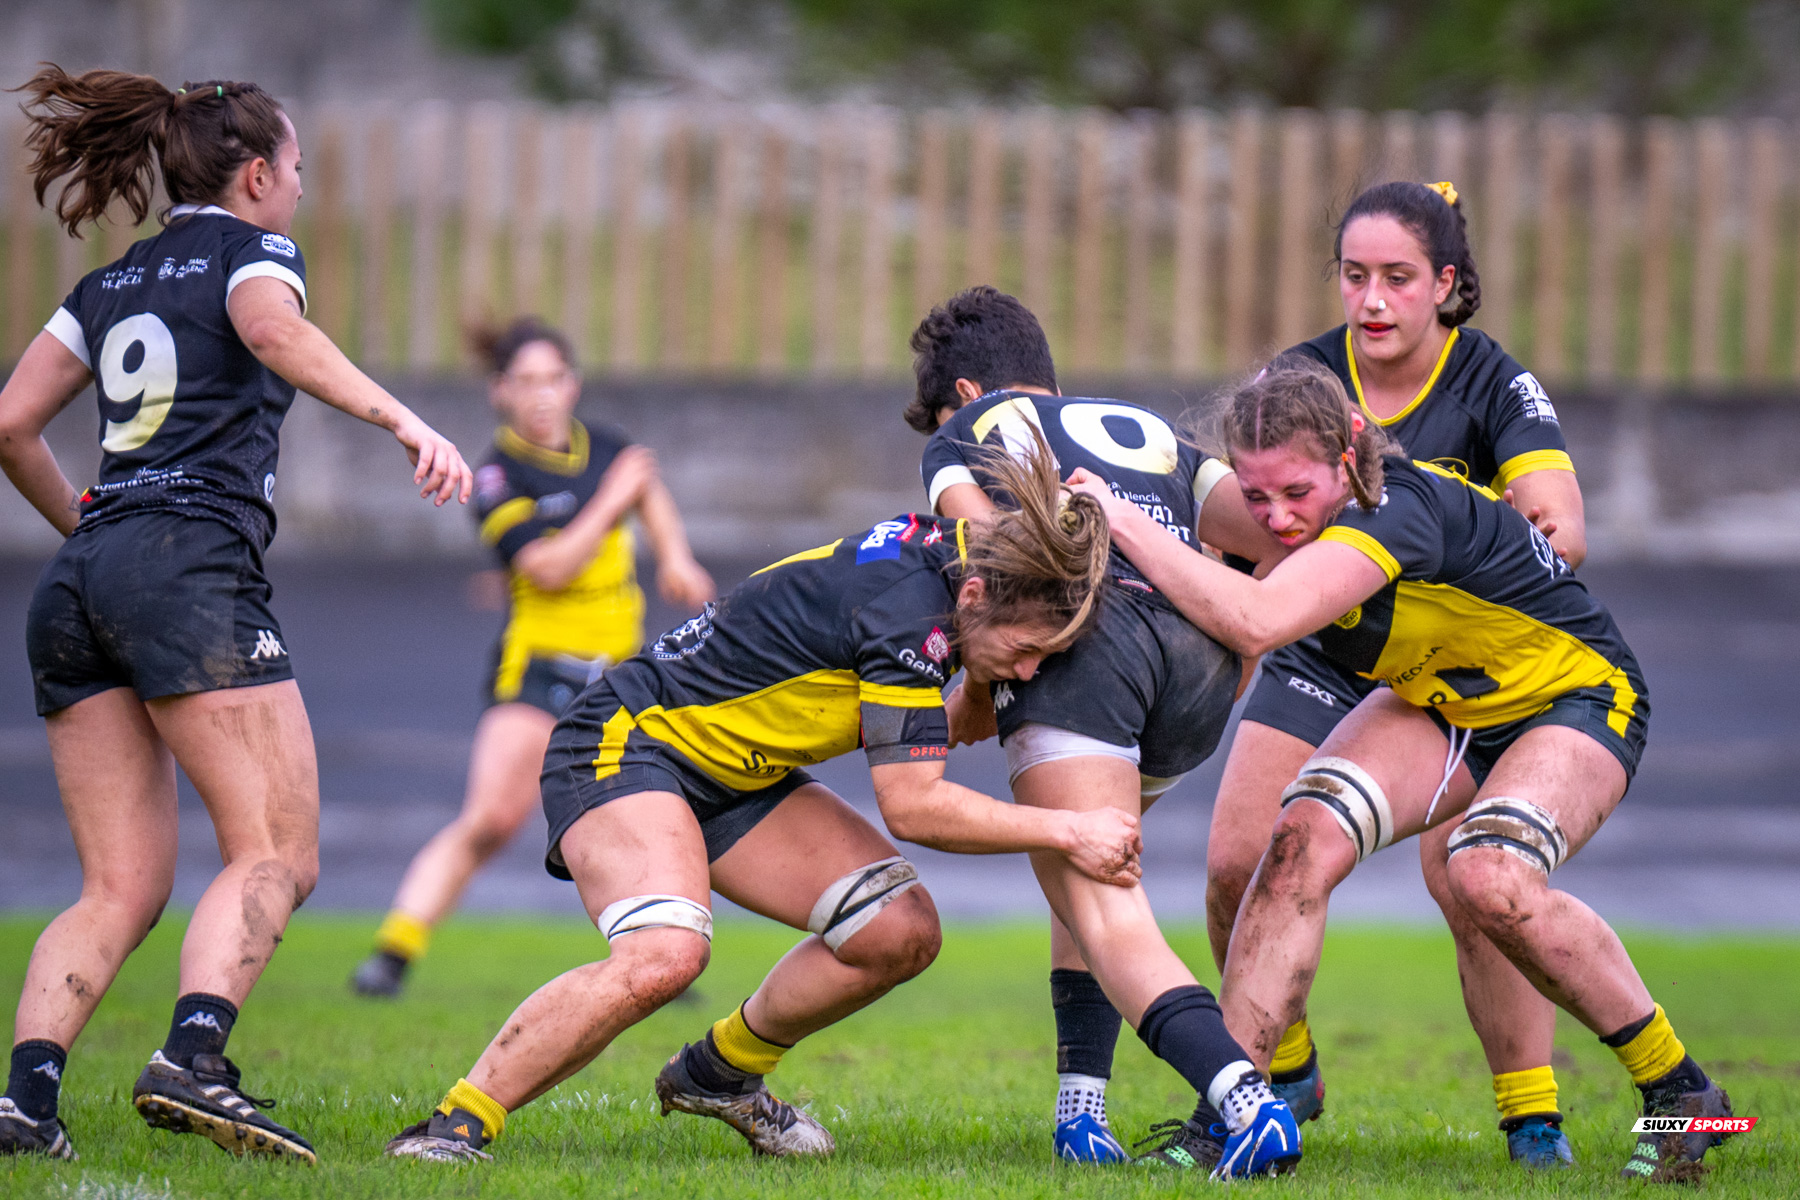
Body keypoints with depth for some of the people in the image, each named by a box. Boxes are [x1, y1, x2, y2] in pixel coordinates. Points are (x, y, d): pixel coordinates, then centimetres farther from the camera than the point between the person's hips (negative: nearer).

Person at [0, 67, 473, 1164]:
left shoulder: (110, 286, 25)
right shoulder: (251, 249, 7)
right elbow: (274, 331, -17)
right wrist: (405, 422, -28)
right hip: (192, 568, -7)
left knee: (122, 889, 5)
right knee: (276, 853, -10)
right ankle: (193, 1061, -31)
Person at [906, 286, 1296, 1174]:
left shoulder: (964, 434, 25)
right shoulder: (1151, 434, 36)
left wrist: (975, 703, 13)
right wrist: (1237, 661, 27)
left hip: (1083, 628, -5)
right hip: (1200, 647, 5)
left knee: (1105, 920, -12)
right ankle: (1081, 1107, 15)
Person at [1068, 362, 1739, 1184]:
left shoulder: (1396, 513, -37)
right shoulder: (1286, 523, -13)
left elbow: (1256, 622, -50)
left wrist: (1124, 523, -44)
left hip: (1576, 698, -7)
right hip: (1439, 706, 7)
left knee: (1490, 878, -33)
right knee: (1303, 834, -19)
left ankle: (1680, 1095, -14)